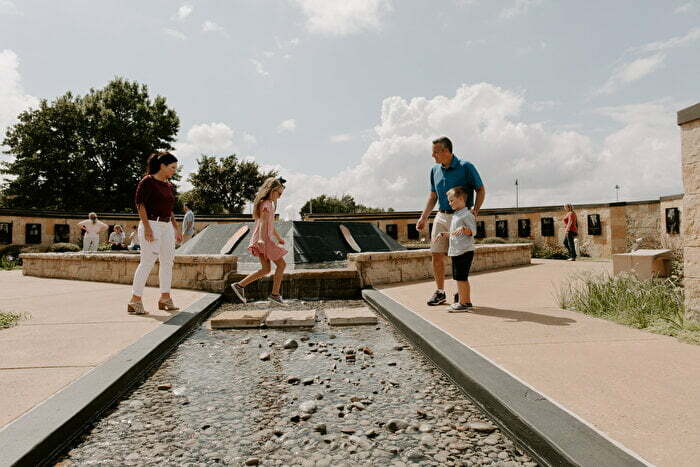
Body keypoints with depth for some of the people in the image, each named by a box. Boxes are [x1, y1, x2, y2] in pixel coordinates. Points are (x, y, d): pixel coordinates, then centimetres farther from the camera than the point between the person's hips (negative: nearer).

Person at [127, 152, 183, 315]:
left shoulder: (169, 186, 15)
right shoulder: (147, 181, -6)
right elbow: (140, 204, -12)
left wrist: (176, 229, 18)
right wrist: (147, 227, -18)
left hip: (167, 226, 8)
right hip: (151, 225, -8)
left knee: (168, 261, 9)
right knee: (147, 262, -8)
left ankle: (165, 298, 18)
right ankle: (135, 301, -1)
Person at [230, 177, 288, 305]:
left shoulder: (269, 203, 20)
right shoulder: (266, 204, -10)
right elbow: (263, 222, -25)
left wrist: (278, 238, 38)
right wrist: (261, 238, -38)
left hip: (263, 240, 10)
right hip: (264, 239, -10)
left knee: (265, 269, 11)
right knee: (281, 264, -2)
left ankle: (240, 285, 13)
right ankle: (275, 294, 2)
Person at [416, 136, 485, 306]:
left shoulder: (466, 167, -8)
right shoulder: (435, 170, 9)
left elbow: (481, 190, -3)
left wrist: (475, 210, -18)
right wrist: (424, 217, 8)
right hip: (441, 217, 6)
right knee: (436, 255, 4)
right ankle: (440, 292, 17)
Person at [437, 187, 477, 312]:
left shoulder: (467, 215, -11)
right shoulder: (455, 216, 19)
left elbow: (472, 231, -16)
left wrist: (463, 229, -33)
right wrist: (443, 234, 13)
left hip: (464, 251, -10)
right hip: (455, 252, 10)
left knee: (460, 278, -7)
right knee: (462, 278, 14)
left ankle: (462, 303, -1)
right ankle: (467, 302, 23)